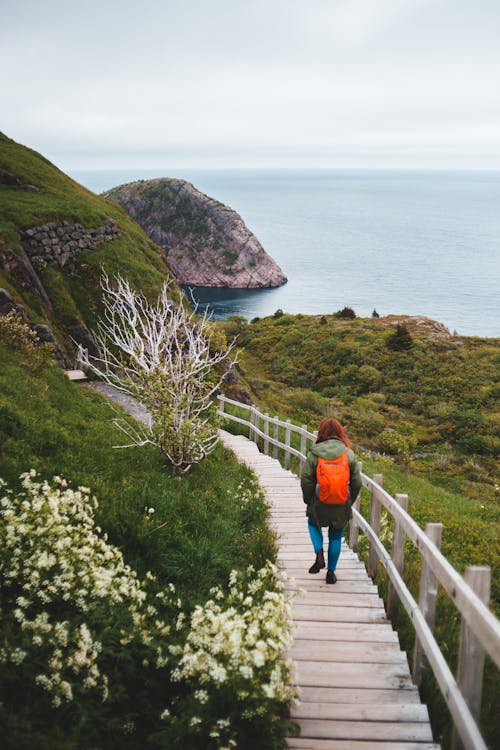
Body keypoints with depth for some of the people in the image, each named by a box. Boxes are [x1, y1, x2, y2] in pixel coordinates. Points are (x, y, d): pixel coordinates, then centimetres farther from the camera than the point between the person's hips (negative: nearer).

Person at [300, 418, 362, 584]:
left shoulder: (314, 453, -11)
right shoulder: (349, 454, -5)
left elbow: (306, 479, -7)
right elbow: (357, 482, -1)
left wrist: (308, 500, 8)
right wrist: (349, 501, 14)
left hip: (319, 502, -1)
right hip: (342, 505, 1)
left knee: (313, 524, 27)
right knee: (336, 537, 17)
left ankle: (319, 555, 7)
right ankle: (331, 572, 22)